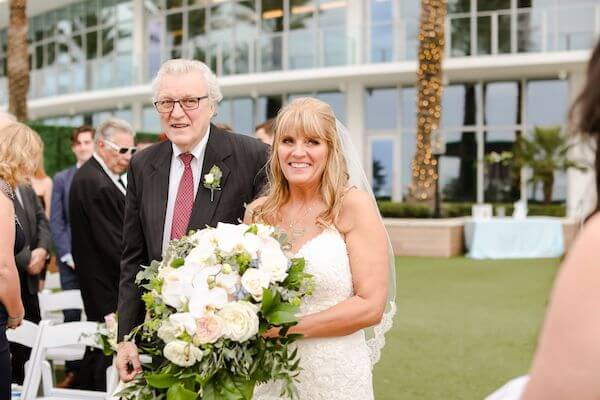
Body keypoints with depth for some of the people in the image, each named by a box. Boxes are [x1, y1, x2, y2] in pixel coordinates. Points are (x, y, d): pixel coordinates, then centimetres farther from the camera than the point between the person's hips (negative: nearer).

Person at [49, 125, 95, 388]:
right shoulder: (61, 179, 10)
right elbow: (56, 222, 6)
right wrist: (68, 255, -4)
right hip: (71, 259, 2)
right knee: (71, 316, 3)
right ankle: (72, 370, 12)